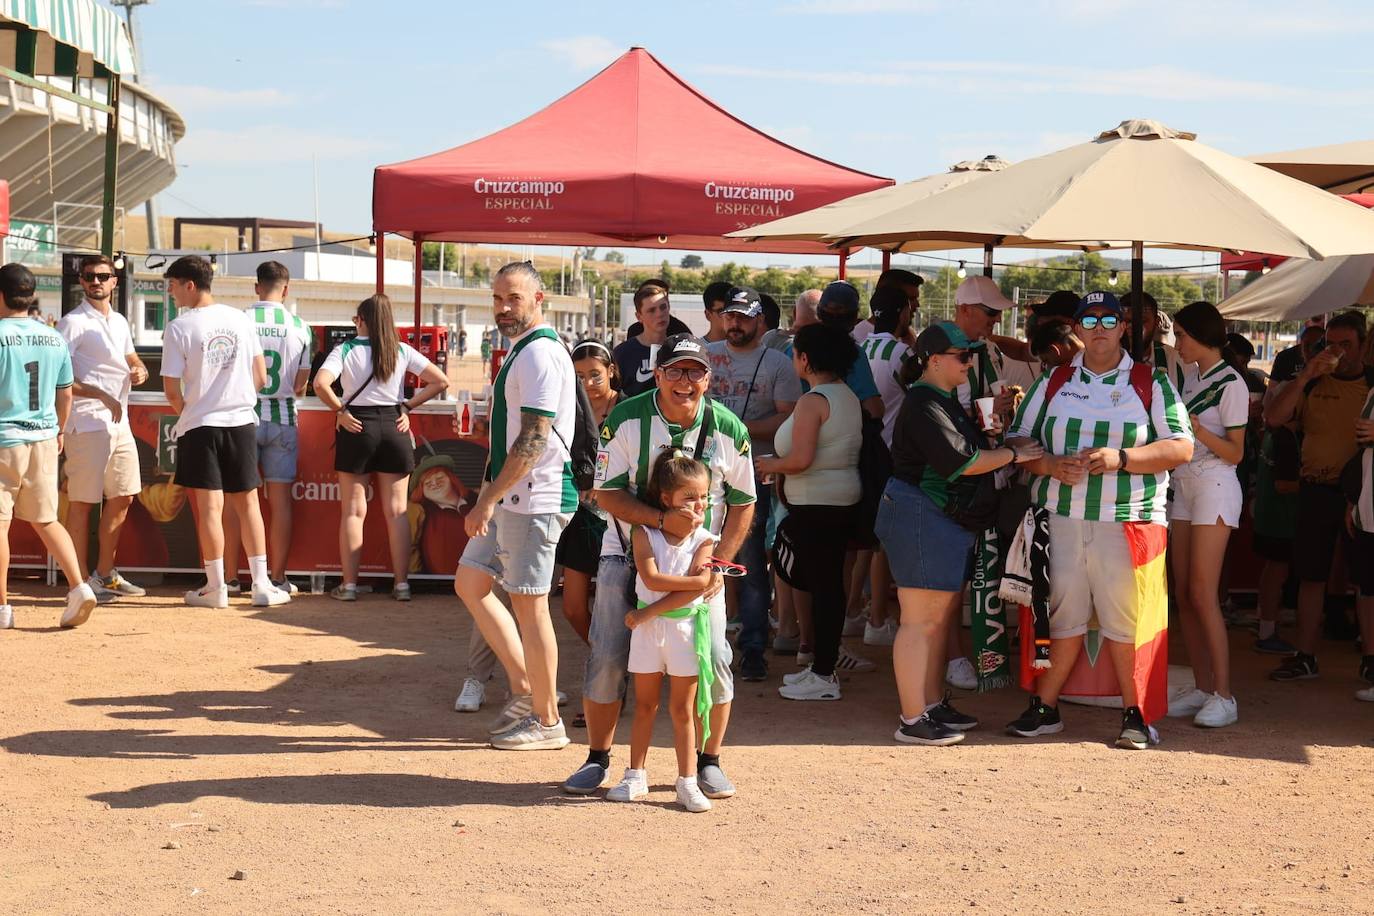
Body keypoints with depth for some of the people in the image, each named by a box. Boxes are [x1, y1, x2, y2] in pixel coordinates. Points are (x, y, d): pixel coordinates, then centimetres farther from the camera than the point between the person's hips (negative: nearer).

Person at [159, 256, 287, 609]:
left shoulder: (179, 328, -9)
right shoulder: (241, 320, 4)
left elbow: (171, 389, -8)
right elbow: (260, 377, 6)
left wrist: (185, 414, 11)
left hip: (201, 425, -4)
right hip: (242, 421, 4)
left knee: (210, 506, 1)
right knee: (247, 503, 10)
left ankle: (216, 587, 5)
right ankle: (262, 585, 10)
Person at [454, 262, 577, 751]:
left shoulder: (539, 353, -16)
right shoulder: (520, 350, 16)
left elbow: (534, 439, -22)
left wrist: (488, 500, -20)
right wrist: (490, 498, 20)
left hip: (534, 498, -10)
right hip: (511, 496, 10)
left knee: (529, 604, -2)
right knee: (470, 584, 15)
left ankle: (546, 721, 9)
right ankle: (525, 686, 21)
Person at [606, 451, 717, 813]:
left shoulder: (703, 541, -3)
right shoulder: (644, 533, -3)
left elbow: (694, 592, -14)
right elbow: (651, 579, -17)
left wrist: (649, 612, -17)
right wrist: (694, 580, -17)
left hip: (686, 628, 0)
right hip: (647, 628, 0)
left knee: (682, 709, 5)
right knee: (644, 705, 9)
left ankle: (687, 781, 11)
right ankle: (635, 777, 18)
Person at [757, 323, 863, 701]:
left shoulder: (812, 401, -16)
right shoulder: (848, 397, 12)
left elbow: (801, 458, -24)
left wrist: (770, 465, -5)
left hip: (816, 506, -9)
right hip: (845, 498, 9)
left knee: (819, 584, -4)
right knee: (830, 582, 14)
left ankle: (823, 677, 1)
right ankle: (824, 665, 22)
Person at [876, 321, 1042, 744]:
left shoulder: (946, 402, 19)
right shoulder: (924, 406, -16)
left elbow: (969, 446, 24)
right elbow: (961, 461, -22)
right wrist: (1013, 454, -14)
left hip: (948, 522, 11)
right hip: (922, 519, -11)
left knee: (939, 620, 15)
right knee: (920, 622, -8)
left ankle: (933, 705, 24)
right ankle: (912, 720, -5)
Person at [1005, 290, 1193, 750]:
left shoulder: (1152, 384, 5)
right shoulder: (1052, 383, 13)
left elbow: (1182, 448, -2)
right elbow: (1018, 440, 12)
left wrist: (1119, 459, -15)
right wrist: (1050, 465, -9)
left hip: (1126, 523, -2)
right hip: (1059, 520, 2)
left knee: (1125, 617, -2)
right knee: (1062, 614, 7)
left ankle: (1134, 714, 8)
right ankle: (1044, 709, 16)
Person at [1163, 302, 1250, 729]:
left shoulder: (1231, 384, -9)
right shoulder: (1190, 375, 13)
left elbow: (1235, 453, -10)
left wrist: (1197, 429, -22)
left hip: (1215, 486, -8)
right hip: (1183, 485, 8)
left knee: (1202, 594, -12)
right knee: (1184, 594, 4)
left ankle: (1223, 695, -9)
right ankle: (1201, 688, 9)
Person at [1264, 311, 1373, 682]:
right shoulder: (1311, 384, 6)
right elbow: (1273, 418, -6)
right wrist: (1305, 377, -14)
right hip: (1316, 490, 2)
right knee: (1310, 575, 6)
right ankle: (1305, 656, 13)